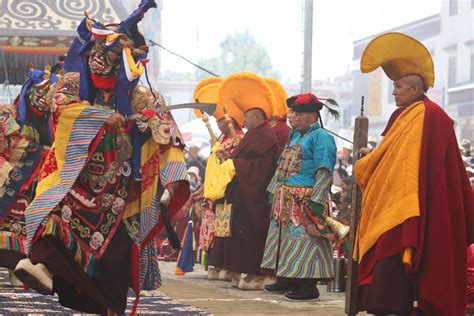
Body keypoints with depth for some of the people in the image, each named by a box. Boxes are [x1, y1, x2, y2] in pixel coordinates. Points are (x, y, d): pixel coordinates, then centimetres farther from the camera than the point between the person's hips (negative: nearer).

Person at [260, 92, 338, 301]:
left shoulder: (321, 137, -8)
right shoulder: (294, 136, 20)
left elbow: (324, 172, -15)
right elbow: (281, 167, 25)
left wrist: (315, 199, -22)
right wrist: (273, 191, 19)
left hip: (305, 199, -9)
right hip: (286, 199, 9)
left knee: (305, 238, -10)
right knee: (285, 236, 12)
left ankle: (309, 286, -7)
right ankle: (287, 279, 21)